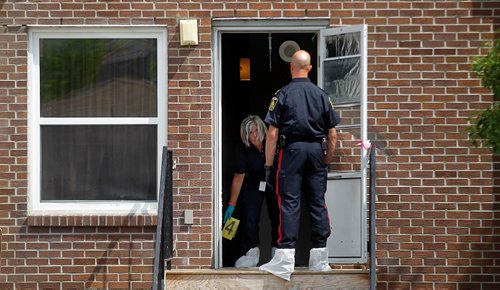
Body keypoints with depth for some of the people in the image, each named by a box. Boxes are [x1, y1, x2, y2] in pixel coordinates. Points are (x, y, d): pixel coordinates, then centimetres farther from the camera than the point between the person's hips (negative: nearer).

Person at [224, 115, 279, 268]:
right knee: (249, 217, -14)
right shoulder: (245, 152, -16)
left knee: (277, 216, -6)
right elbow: (238, 179, -12)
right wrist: (231, 205, -11)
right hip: (254, 185, 0)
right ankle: (251, 253, -12)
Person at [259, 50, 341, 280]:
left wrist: (268, 164, -1)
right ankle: (319, 259, 12)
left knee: (289, 203, -4)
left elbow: (272, 134, -6)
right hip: (316, 150, 3)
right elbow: (332, 135, 8)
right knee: (318, 203, 7)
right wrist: (327, 161, 18)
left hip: (291, 149, -3)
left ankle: (285, 260, -9)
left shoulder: (282, 94, -2)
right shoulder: (321, 95, 8)